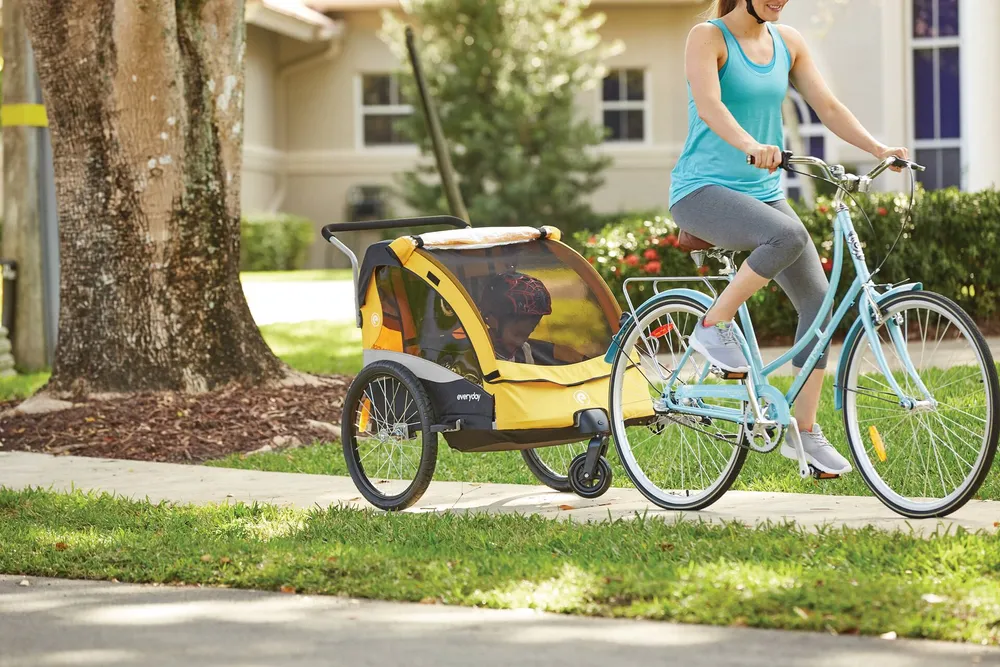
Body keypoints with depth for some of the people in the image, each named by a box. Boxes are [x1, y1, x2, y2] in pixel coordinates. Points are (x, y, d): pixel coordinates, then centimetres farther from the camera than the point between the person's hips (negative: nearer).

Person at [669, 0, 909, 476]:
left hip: (762, 192, 7)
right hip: (702, 190, -7)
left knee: (818, 296, -6)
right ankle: (713, 326, -15)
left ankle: (805, 431, 2)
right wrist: (751, 145, -44)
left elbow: (828, 106, 7)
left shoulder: (787, 43, 10)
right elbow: (708, 103, -26)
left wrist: (878, 149, -9)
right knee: (788, 235, -35)